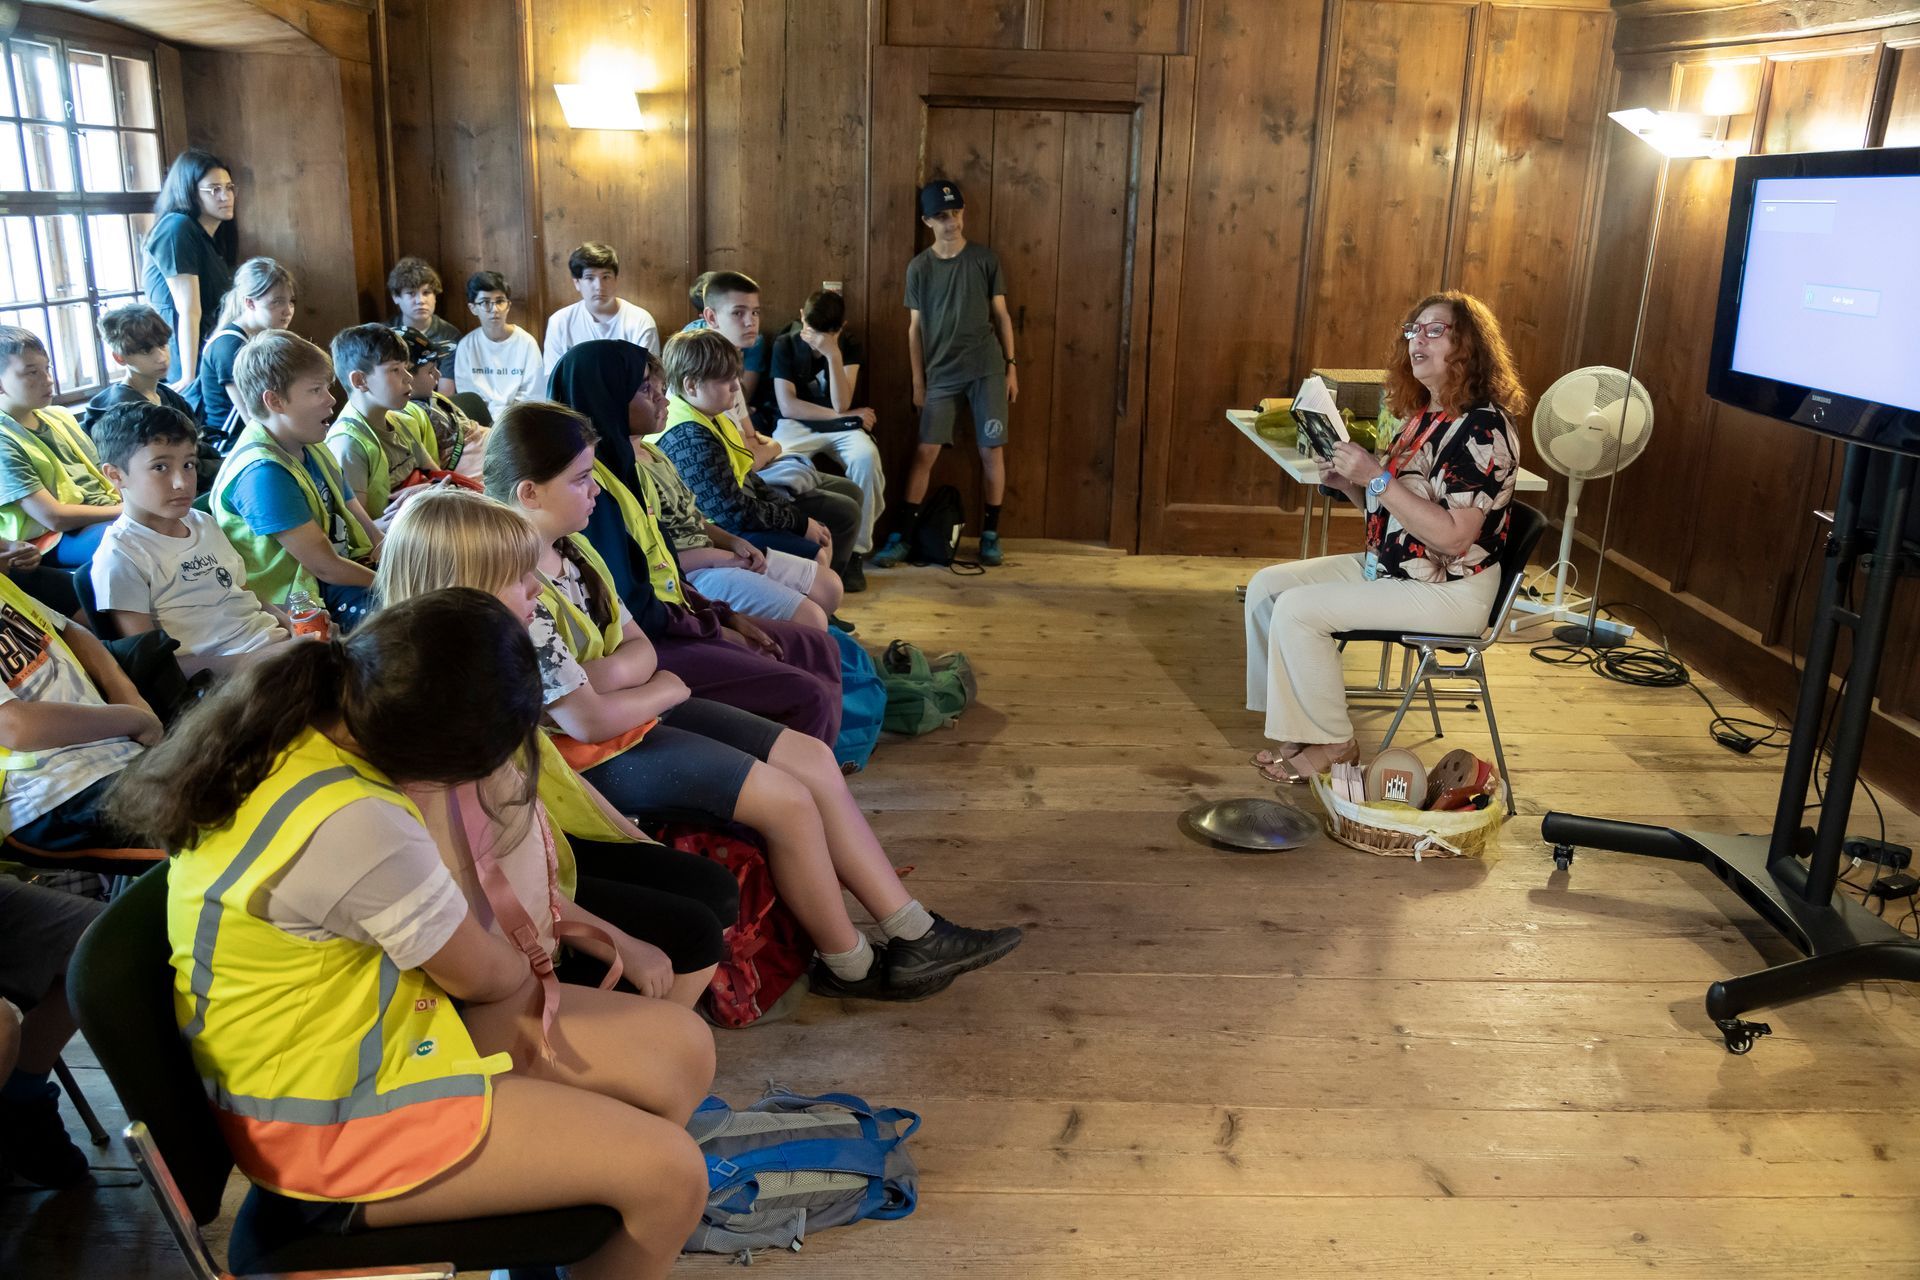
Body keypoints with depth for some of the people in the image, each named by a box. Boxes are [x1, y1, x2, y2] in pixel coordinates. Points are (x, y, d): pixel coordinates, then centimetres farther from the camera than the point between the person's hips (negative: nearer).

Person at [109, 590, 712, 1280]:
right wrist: (526, 965, 6)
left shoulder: (286, 721, -6)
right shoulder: (356, 827, -34)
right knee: (671, 1175, -13)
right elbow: (481, 974, -15)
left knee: (681, 1048, 4)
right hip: (329, 1116, -9)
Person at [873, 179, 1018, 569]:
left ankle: (990, 534, 12)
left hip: (987, 370, 0)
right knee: (925, 452, -4)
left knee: (991, 451, 0)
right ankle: (902, 537, -1)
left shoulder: (985, 259, 2)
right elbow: (915, 327, 6)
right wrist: (918, 381, 3)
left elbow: (1001, 315, 6)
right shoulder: (919, 267, 3)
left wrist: (1011, 366, 1)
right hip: (941, 374, 0)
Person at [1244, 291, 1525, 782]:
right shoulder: (1423, 416, 10)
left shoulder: (1483, 427, -18)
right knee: (1266, 586, 1)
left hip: (1451, 590, -10)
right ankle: (1299, 727, 6)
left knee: (1298, 610, -22)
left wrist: (1377, 478, -26)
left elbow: (1452, 537, -26)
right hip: (1386, 566, 10)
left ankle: (1332, 743, -4)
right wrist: (1349, 483, -3)